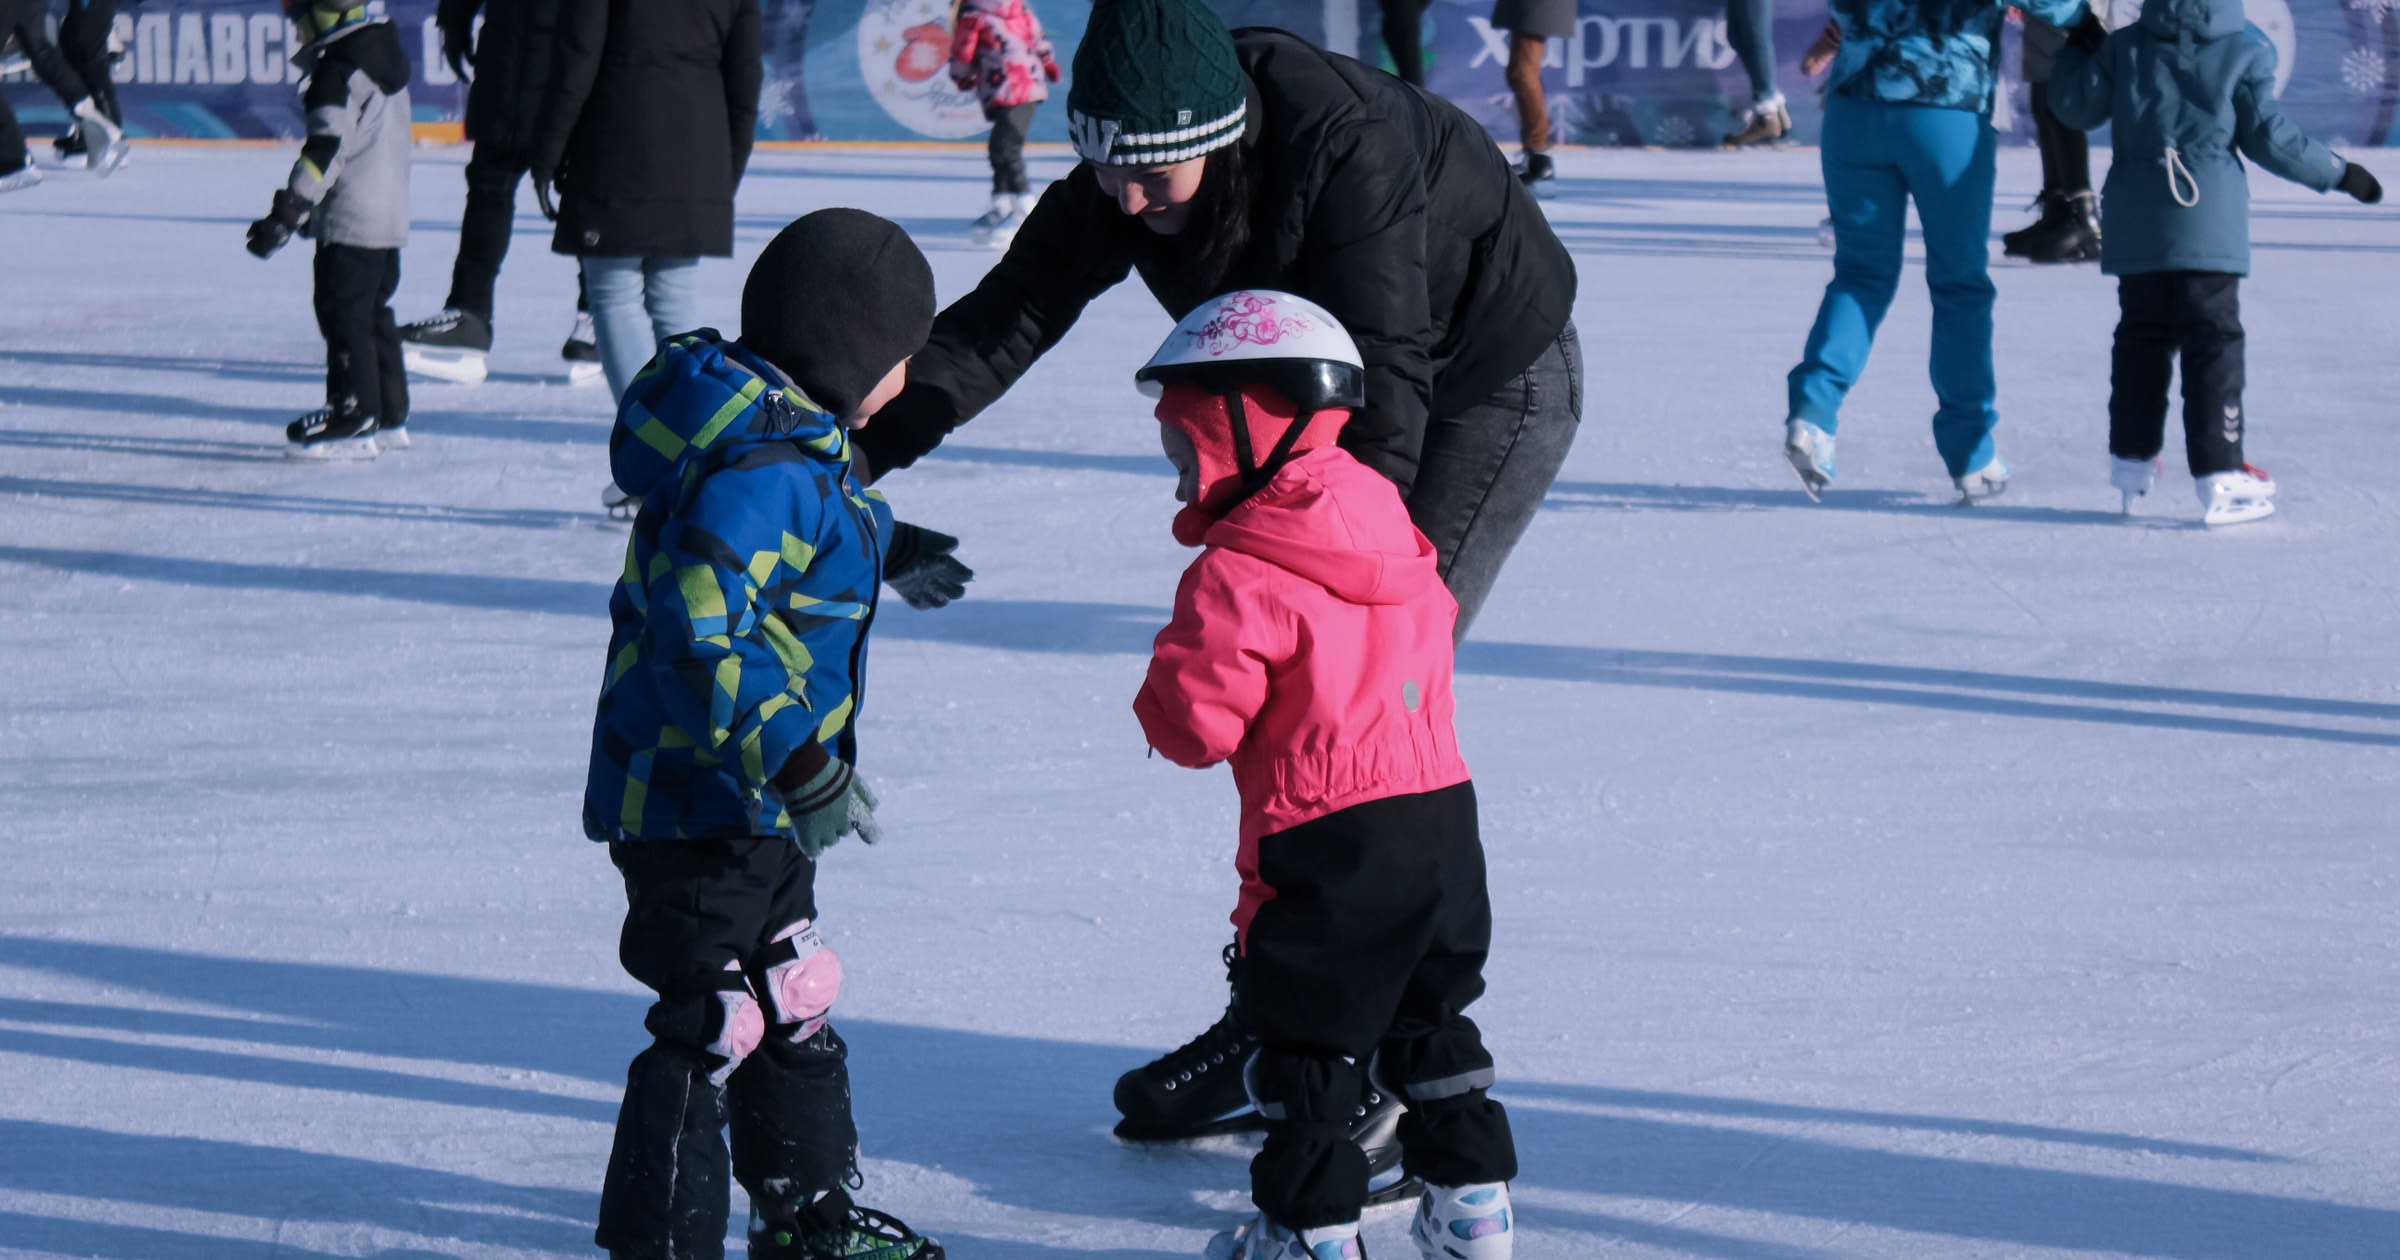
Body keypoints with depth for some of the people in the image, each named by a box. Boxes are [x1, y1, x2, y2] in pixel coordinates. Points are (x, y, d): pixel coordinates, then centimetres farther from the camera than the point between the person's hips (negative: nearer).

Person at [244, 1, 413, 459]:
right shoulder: (385, 51, 13)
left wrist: (287, 213, -25)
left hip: (351, 221, -10)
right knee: (373, 312, 17)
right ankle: (389, 417, 23)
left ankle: (354, 422, -4)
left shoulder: (339, 71, -18)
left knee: (344, 314, -5)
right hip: (389, 216, 10)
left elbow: (326, 150, -24)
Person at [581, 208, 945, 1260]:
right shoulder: (760, 471, -26)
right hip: (701, 807, -11)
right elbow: (697, 633, -33)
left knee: (795, 1004, 22)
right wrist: (797, 765, -34)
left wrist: (878, 545, 46)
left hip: (756, 803, 11)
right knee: (709, 1029, -6)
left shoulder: (787, 445, 8)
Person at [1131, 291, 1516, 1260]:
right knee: (1429, 1018, 21)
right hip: (1443, 813, 8)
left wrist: (1161, 700, 5)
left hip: (1329, 848, -8)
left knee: (1306, 1032, 5)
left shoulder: (1238, 576, -16)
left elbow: (1196, 719, -17)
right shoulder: (1389, 524, 9)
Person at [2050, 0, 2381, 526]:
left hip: (2135, 224, 3)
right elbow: (2269, 138, -2)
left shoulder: (2123, 48, 3)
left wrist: (2079, 47, 26)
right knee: (2213, 342, -1)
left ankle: (2132, 461, 22)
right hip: (2209, 223, -3)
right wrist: (2338, 172, 11)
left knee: (2142, 333, 16)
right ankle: (2219, 477, -5)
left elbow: (2075, 107, 9)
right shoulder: (2244, 54, -4)